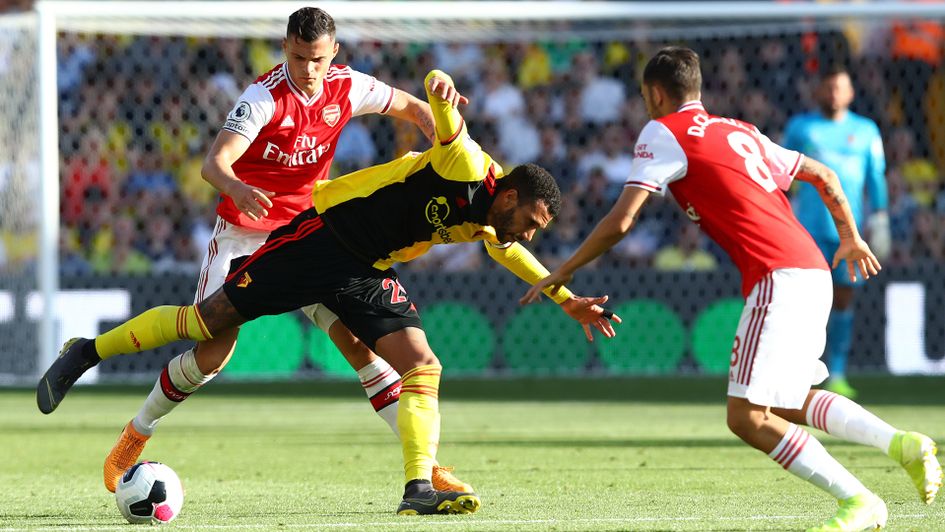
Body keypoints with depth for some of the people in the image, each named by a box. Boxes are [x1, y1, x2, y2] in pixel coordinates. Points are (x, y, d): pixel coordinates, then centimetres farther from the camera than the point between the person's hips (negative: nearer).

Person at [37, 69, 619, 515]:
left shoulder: (489, 225, 5)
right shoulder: (468, 170, -19)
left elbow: (511, 252, 30)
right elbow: (435, 90, -29)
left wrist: (567, 299, 29)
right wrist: (442, 88, -52)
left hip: (368, 274, 8)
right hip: (323, 237, -8)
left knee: (423, 367, -10)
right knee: (211, 319, -5)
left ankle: (420, 487, -14)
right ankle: (88, 351, 9)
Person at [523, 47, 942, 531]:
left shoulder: (663, 133, 0)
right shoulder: (740, 131, 23)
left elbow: (620, 223, -7)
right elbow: (823, 176, 29)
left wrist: (563, 272, 5)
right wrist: (850, 237, 42)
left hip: (777, 278, -9)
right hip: (813, 272, 9)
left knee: (747, 417, -8)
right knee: (788, 403, 22)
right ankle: (903, 444, 9)